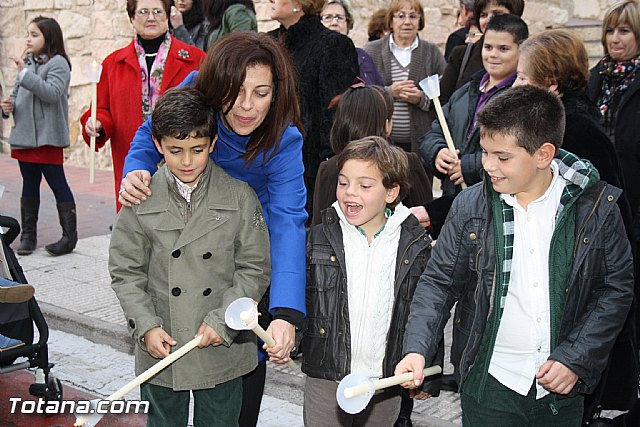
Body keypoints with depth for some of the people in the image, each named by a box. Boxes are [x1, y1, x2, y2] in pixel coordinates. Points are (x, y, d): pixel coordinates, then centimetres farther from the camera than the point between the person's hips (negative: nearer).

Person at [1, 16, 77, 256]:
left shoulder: (58, 63, -7)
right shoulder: (27, 63, 15)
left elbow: (52, 93, -22)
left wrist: (26, 74, -26)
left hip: (48, 137, -8)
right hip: (24, 135, 8)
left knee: (58, 184, -3)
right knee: (29, 186, 14)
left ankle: (69, 236, 4)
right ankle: (28, 235, 22)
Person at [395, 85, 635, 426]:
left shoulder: (596, 206, -8)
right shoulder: (470, 206, -7)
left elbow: (617, 287, -1)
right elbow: (438, 282, -2)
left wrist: (577, 358, -8)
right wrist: (417, 348, -15)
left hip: (563, 386, 1)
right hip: (489, 381, 0)